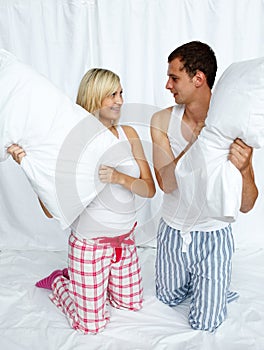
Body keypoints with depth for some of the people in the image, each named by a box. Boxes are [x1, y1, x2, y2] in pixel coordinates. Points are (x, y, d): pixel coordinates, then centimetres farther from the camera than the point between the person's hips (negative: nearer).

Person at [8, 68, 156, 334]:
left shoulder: (128, 134, -4)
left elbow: (150, 189, -8)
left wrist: (119, 177, -27)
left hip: (125, 240, 6)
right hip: (90, 244, -5)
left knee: (132, 303, 24)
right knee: (91, 325, 9)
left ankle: (75, 278, 40)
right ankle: (59, 283, 35)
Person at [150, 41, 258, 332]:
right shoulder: (162, 121, -14)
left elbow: (245, 206, -19)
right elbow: (166, 183, -25)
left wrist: (243, 170, -40)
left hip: (213, 236, -2)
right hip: (172, 230, 3)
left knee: (204, 324, 12)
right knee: (168, 298, 25)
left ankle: (215, 287, 41)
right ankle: (195, 282, 54)